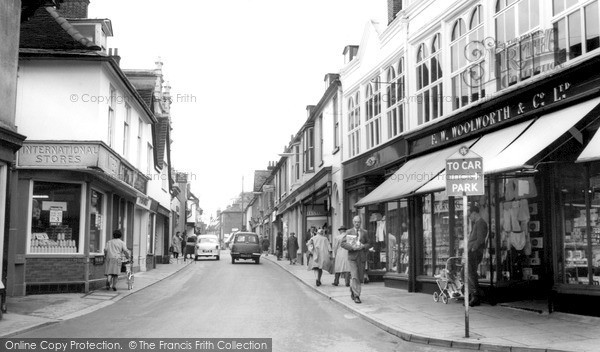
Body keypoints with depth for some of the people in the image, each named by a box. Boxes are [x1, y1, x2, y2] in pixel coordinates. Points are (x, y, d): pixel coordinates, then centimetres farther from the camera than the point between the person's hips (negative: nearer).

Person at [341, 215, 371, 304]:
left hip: (362, 257, 3)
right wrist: (352, 247, -16)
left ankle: (352, 290, 32)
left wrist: (363, 246, -10)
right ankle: (356, 296, -9)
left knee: (360, 277, 7)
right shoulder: (349, 232, 5)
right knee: (354, 277, -12)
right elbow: (343, 243, 0)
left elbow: (369, 244, 11)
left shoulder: (364, 232, 10)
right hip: (352, 257, -3)